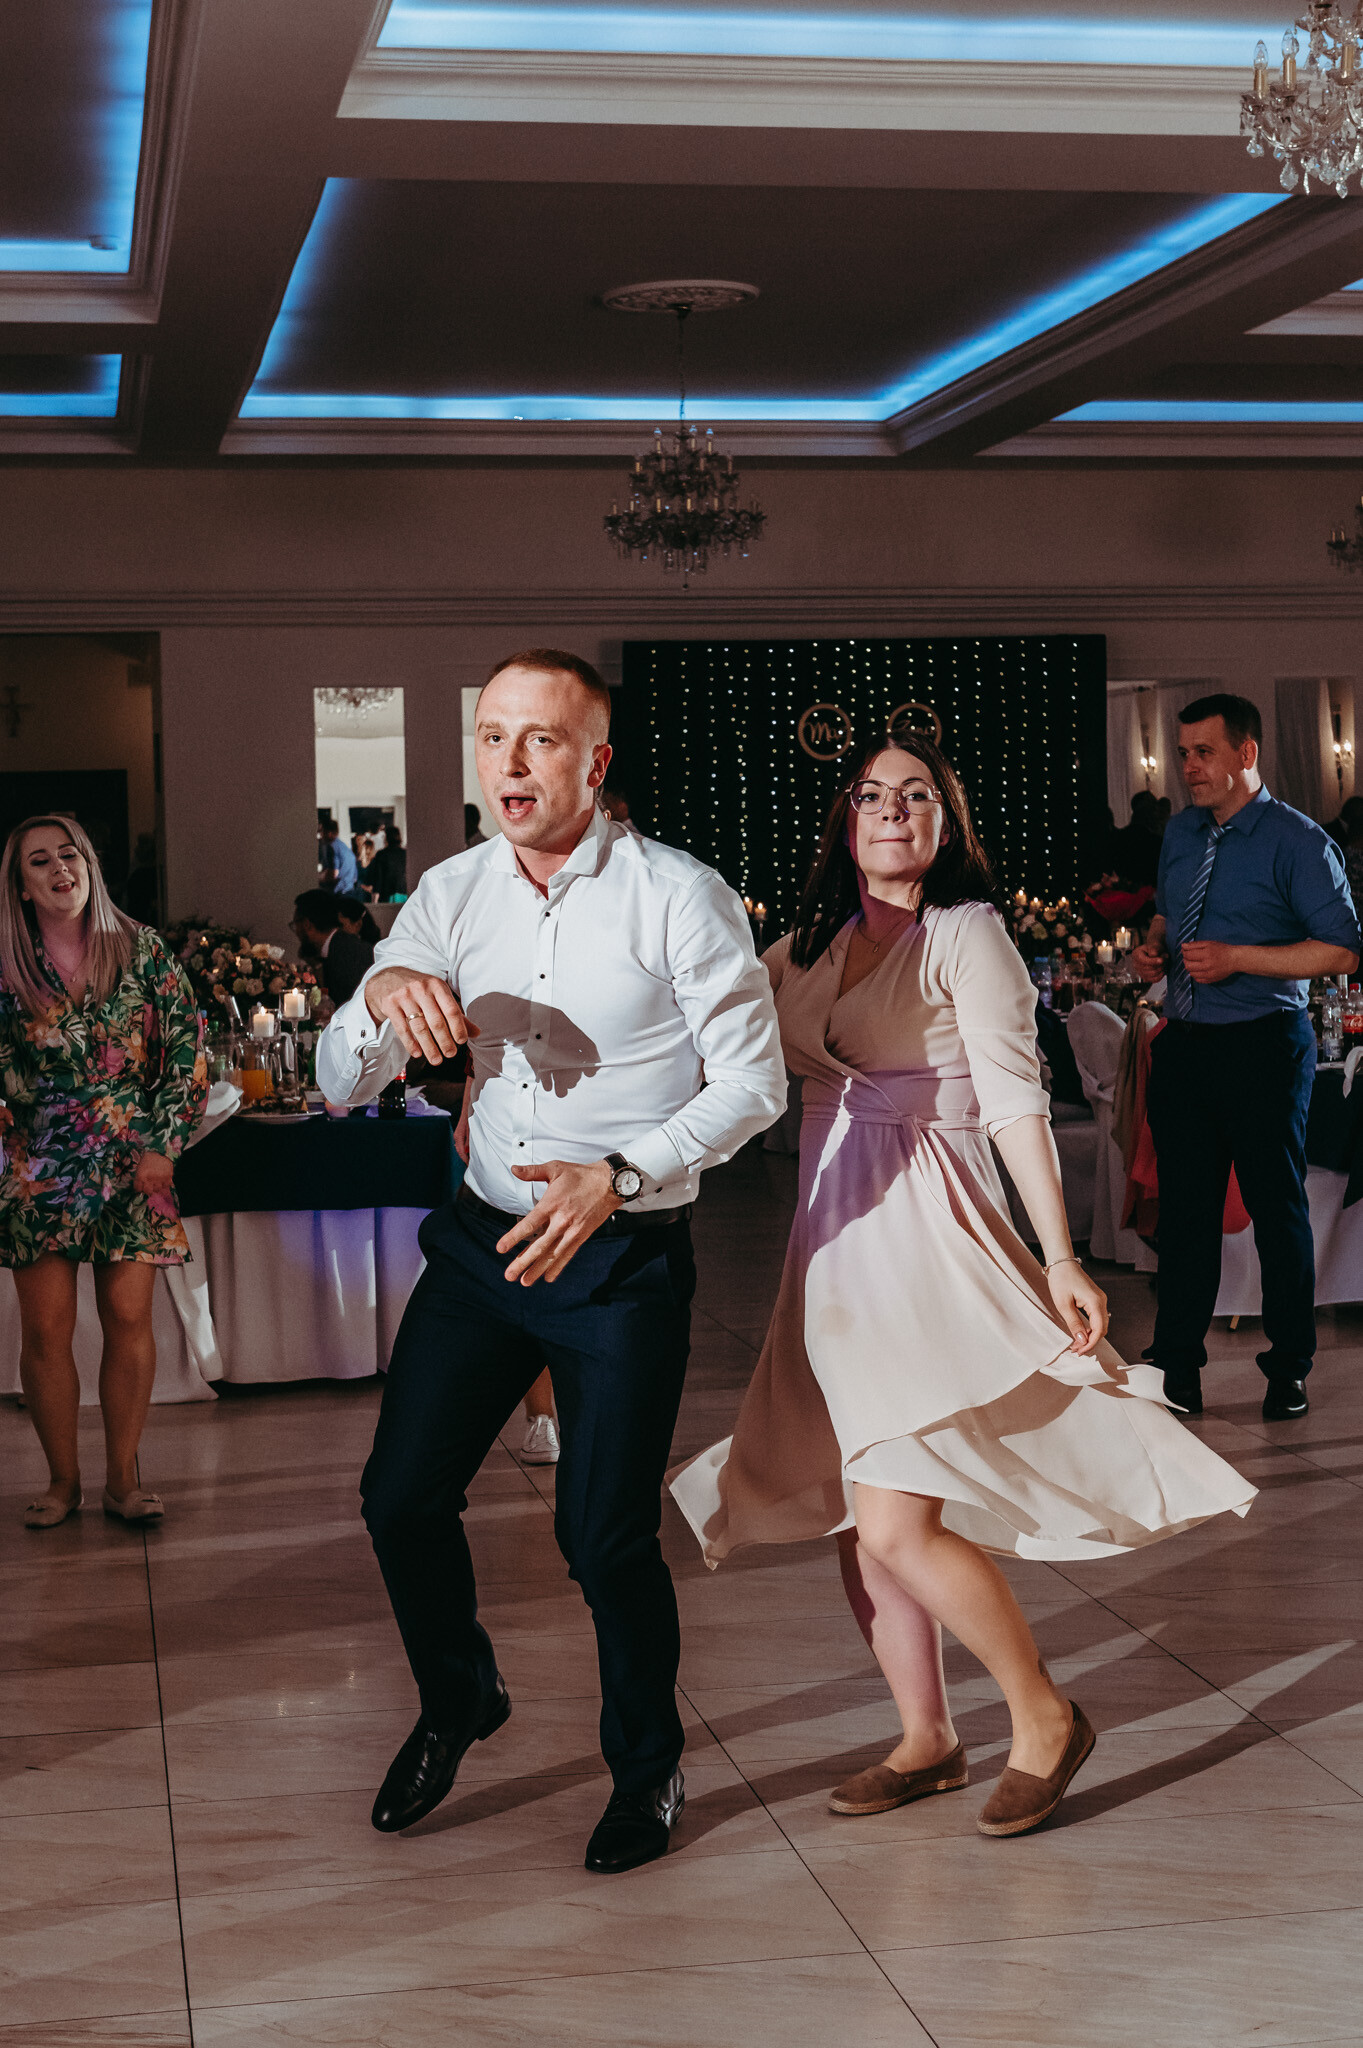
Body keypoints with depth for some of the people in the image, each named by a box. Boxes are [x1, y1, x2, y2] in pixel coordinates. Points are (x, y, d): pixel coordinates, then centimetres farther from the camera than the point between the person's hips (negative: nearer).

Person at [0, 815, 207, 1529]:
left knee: (128, 1314, -1)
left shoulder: (142, 948, 2)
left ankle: (123, 1476, 11)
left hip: (135, 1158, 0)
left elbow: (188, 1049, 3)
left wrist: (163, 1144, -3)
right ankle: (62, 1478, 14)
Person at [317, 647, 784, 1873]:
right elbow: (341, 1083, 2)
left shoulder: (680, 899, -11)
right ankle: (458, 1702, 35)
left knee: (607, 1537, -2)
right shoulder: (451, 896, 2)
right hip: (484, 1241, 4)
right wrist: (383, 997, -21)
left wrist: (619, 1176, -21)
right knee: (403, 1498, 5)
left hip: (625, 1257, -4)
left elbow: (753, 1080, -9)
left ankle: (648, 1769, 25)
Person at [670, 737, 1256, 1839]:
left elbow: (1016, 1098, -9)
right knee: (860, 1518, 9)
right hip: (836, 1244, 7)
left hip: (929, 1236, -7)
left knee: (899, 1524, -13)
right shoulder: (813, 946, 14)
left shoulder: (966, 932, -3)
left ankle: (1045, 1715, 6)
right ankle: (928, 1740, 22)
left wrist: (1061, 1257, -16)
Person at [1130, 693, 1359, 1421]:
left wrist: (1236, 959, -20)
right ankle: (1178, 1369, 19)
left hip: (1262, 1046, -6)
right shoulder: (1181, 834, 10)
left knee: (1277, 1208, 4)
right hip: (1184, 1045, 6)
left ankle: (1289, 1372, 19)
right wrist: (1153, 946, 3)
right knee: (1185, 1206, 10)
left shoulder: (1297, 842, -10)